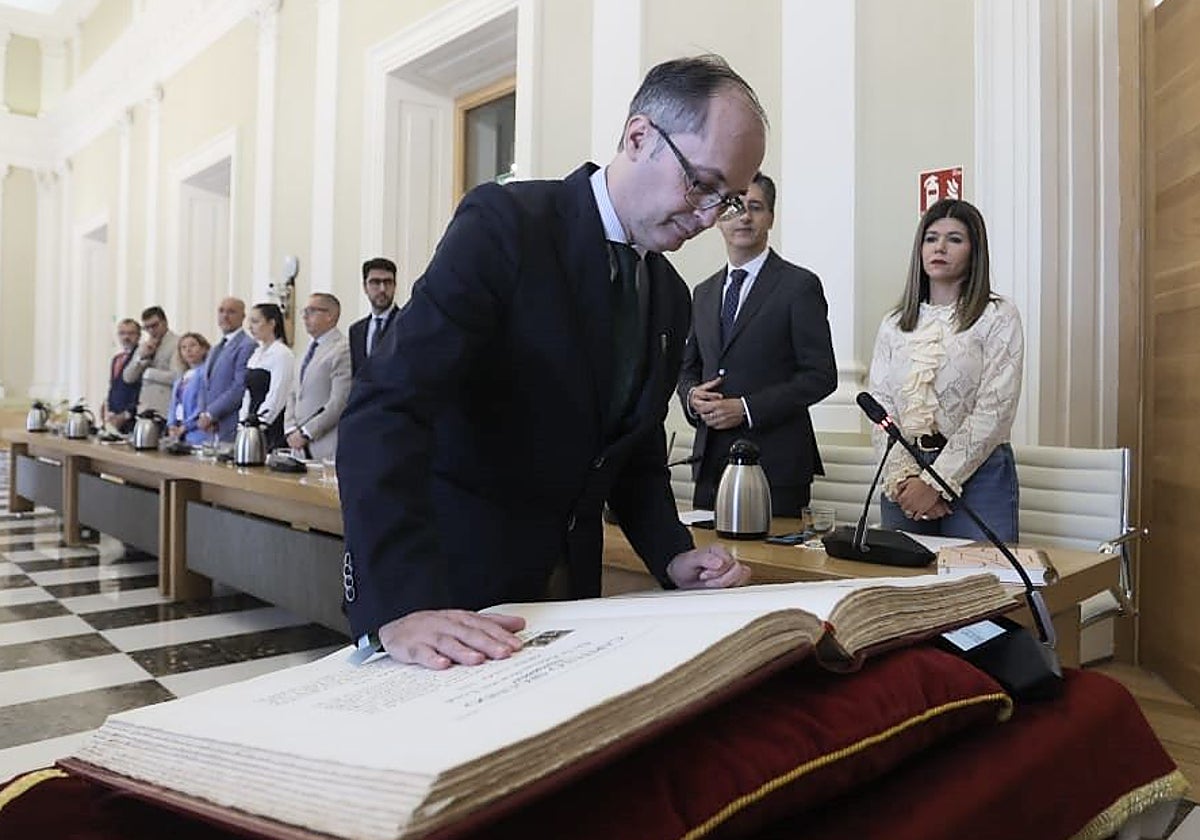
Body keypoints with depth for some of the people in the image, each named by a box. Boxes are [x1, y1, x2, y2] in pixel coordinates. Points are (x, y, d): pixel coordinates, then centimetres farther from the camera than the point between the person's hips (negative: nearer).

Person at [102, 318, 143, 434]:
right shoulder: (115, 359, 19)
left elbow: (142, 392, -14)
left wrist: (126, 415, -15)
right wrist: (107, 409, 13)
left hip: (132, 419, -7)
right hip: (115, 420, 7)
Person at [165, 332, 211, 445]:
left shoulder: (205, 372, -6)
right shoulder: (181, 377, 20)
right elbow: (174, 405, 19)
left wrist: (185, 426, -12)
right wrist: (171, 425, 2)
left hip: (196, 433, -7)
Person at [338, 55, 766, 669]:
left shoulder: (671, 299, 6)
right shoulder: (505, 222, -17)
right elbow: (386, 409, -27)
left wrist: (673, 557, -4)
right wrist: (401, 604, -36)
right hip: (448, 582, -6)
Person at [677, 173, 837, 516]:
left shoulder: (800, 286, -1)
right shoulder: (703, 293, 16)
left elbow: (821, 375, -7)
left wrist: (747, 409, -14)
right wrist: (692, 396, -2)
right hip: (710, 462, 5)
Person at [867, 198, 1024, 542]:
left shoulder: (998, 317, 0)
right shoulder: (893, 325, 11)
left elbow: (994, 411, -9)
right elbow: (880, 408, 4)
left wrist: (935, 482, -13)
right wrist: (904, 477, -10)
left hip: (975, 473, -3)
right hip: (904, 477, 3)